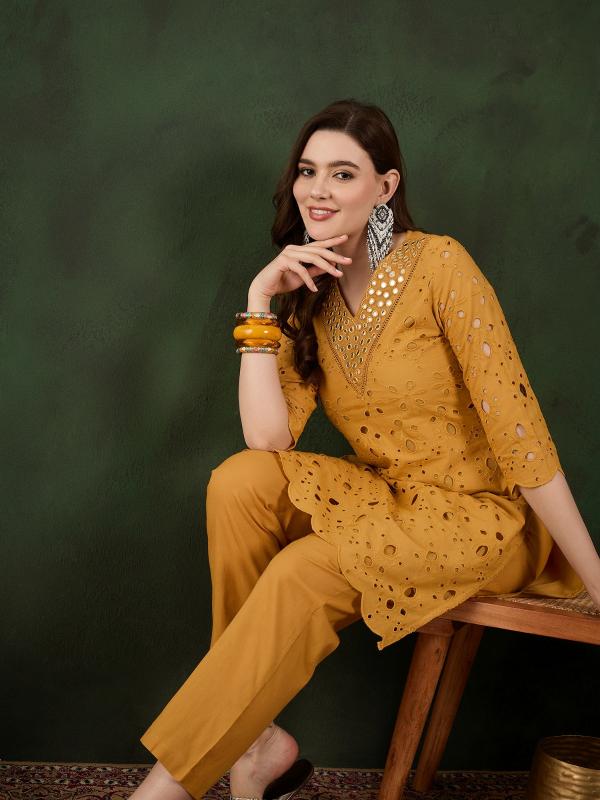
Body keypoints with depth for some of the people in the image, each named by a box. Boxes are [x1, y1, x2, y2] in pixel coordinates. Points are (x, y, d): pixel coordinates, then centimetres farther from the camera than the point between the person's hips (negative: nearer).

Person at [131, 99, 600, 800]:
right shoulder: (309, 296, 4)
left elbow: (518, 427, -18)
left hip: (486, 516, -5)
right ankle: (256, 739, -11)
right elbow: (269, 438, -9)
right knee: (239, 481, -18)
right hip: (388, 501, 5)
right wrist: (259, 302, -13)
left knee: (305, 573, -26)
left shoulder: (437, 264, -15)